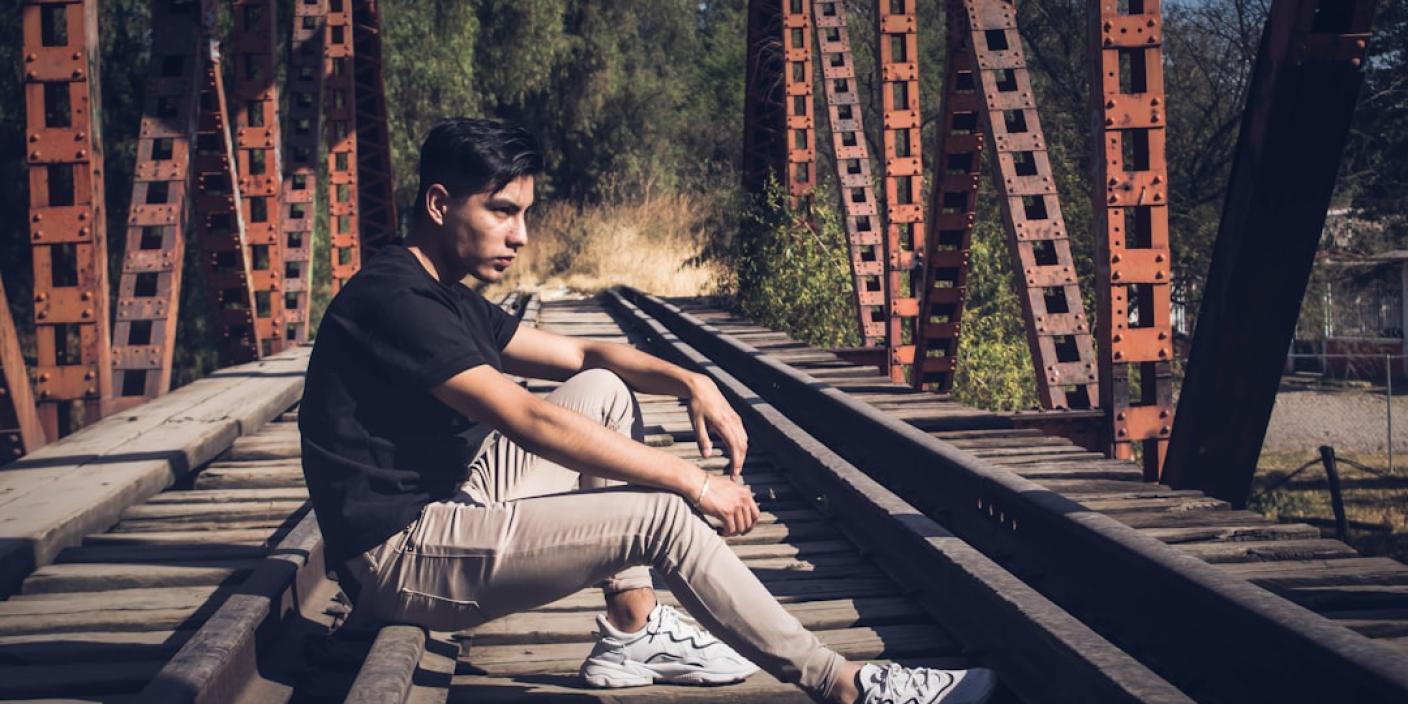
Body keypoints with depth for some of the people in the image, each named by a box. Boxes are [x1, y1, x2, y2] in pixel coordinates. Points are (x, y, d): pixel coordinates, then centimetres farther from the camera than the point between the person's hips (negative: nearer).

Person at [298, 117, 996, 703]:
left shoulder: (447, 300, 13)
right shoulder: (391, 301, -19)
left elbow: (579, 353, 18)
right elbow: (529, 421, -26)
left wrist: (689, 382, -2)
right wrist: (689, 480, -22)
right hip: (399, 558, -10)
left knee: (604, 391, 10)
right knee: (661, 516, -19)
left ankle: (631, 635, 6)